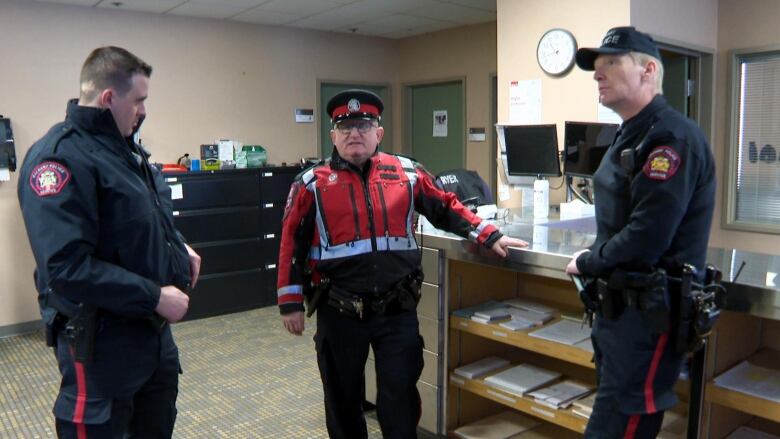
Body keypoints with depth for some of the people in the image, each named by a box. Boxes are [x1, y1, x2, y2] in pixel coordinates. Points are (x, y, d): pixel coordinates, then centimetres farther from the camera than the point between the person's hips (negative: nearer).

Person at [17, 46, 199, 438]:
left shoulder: (122, 146, 9)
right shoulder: (60, 156, -22)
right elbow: (66, 268, -30)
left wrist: (178, 247, 5)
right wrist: (154, 297, -24)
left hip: (153, 327, 9)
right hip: (102, 339, -9)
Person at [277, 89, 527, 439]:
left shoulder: (407, 174, 3)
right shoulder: (312, 184, -1)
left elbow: (447, 210, 13)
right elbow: (292, 245, 1)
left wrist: (489, 237, 6)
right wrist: (291, 303, 0)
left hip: (398, 311, 1)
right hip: (339, 314, 0)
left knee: (400, 396, 8)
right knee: (343, 397, 16)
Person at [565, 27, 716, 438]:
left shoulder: (671, 136, -19)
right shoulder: (630, 135, 13)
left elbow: (647, 235, -25)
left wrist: (587, 263, -10)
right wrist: (595, 260, 3)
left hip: (650, 308, -10)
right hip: (619, 301, 10)